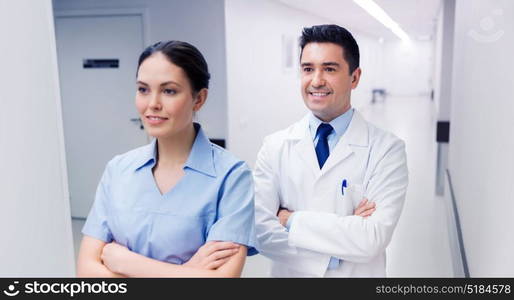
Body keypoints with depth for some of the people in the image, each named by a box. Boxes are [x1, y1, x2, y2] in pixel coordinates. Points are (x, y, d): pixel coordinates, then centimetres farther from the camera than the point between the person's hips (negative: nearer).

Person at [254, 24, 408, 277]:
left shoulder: (386, 149, -15)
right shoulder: (275, 146, -9)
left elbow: (373, 239, -24)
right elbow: (261, 231, -16)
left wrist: (292, 219, -19)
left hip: (357, 274, -1)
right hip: (290, 274, 2)